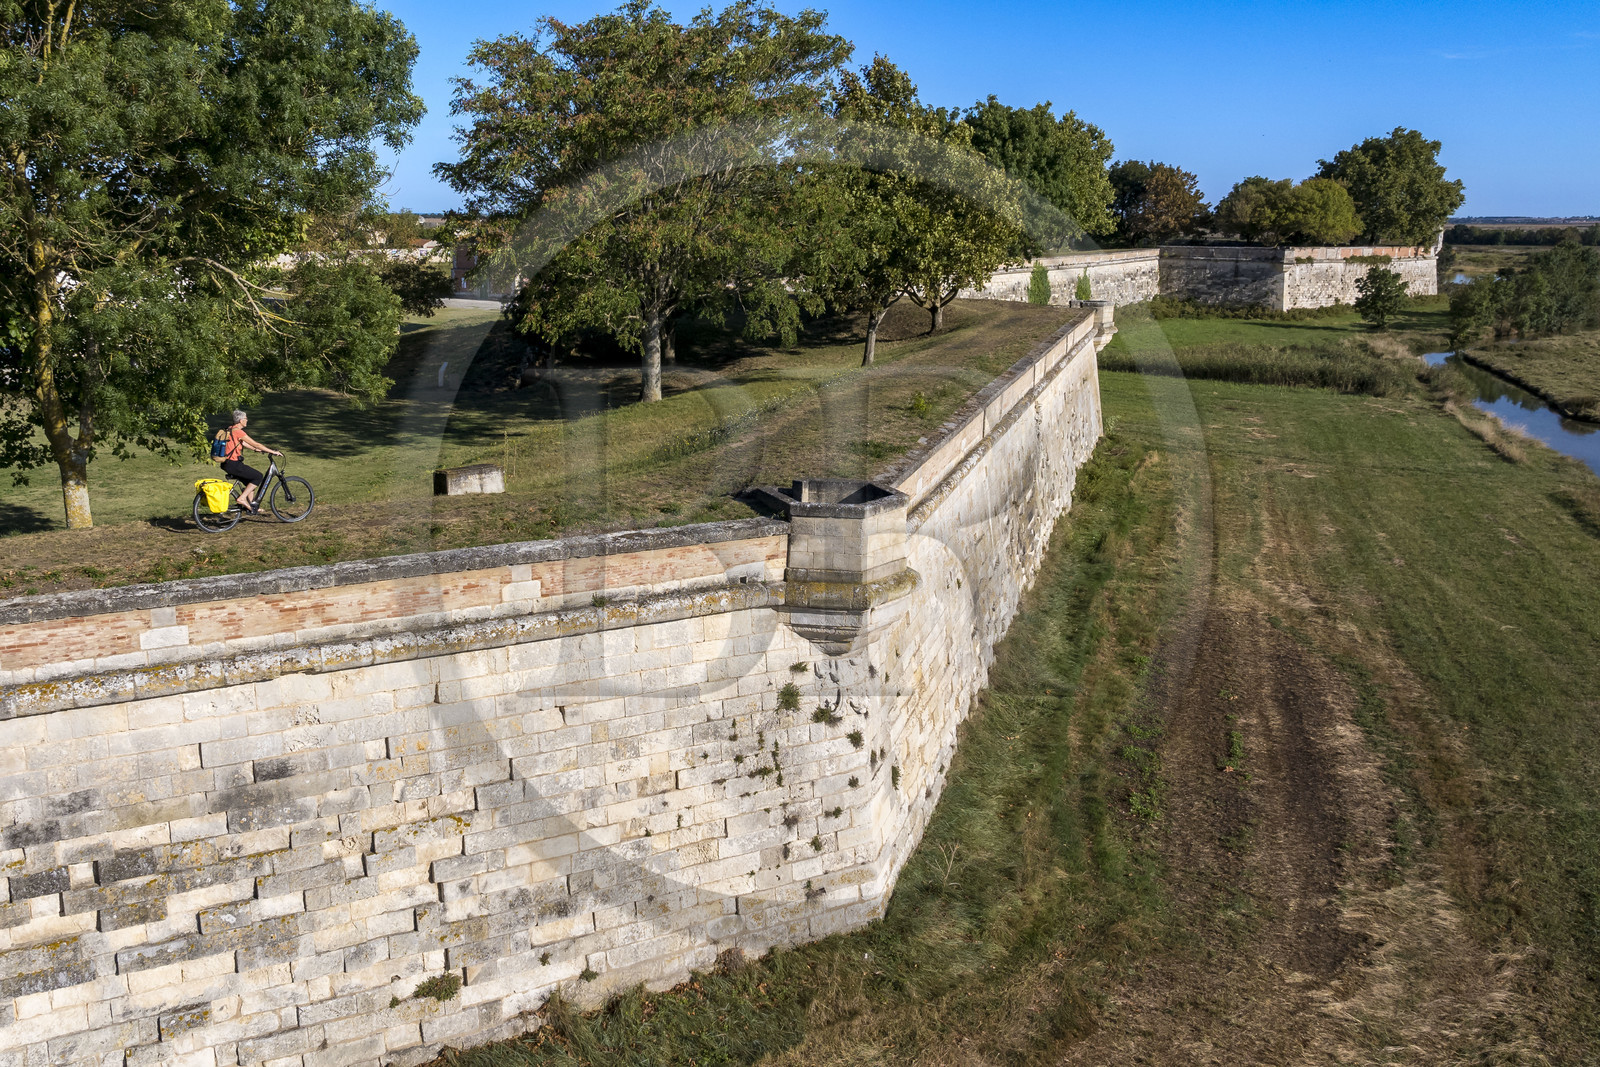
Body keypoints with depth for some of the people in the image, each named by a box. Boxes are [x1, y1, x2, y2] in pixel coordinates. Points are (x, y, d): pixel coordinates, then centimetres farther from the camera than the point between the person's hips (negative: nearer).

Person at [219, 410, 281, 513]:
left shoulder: (230, 429, 12)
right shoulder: (238, 432, -17)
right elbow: (256, 444, -16)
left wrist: (256, 449, 28)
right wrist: (273, 452, -10)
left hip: (227, 463, 10)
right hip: (233, 465, -10)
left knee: (250, 481, 21)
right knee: (259, 477, -4)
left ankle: (251, 505, 26)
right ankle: (242, 498, -5)